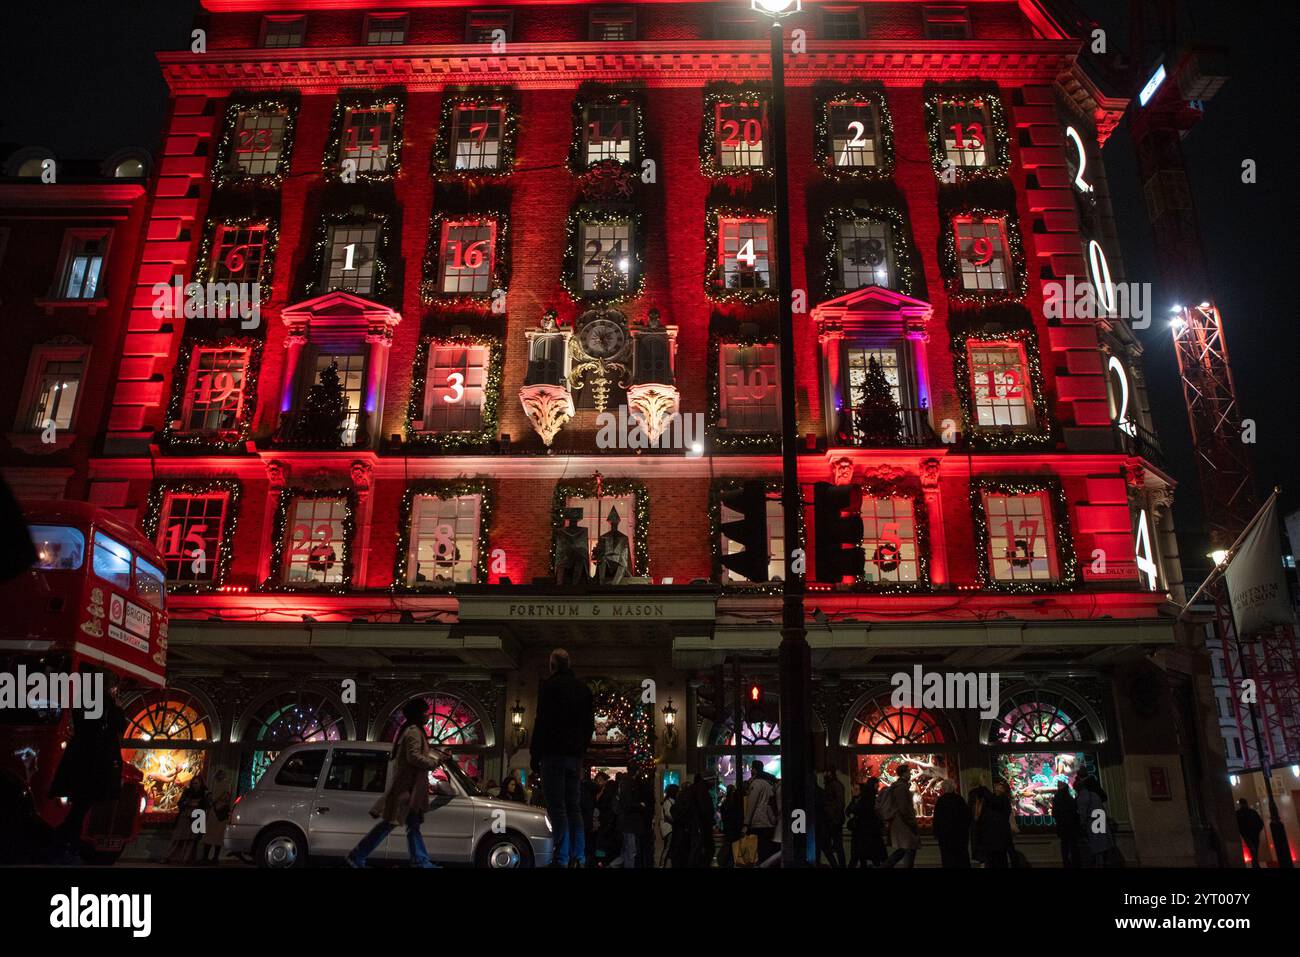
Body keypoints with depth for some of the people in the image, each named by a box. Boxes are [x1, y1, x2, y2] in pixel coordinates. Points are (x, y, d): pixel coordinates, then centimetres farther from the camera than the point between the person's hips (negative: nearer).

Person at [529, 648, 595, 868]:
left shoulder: (550, 686, -6)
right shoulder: (584, 688, 15)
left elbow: (542, 723, -11)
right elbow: (590, 725, 18)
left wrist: (536, 756, -6)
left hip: (554, 754, -6)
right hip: (575, 756, 6)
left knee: (557, 808, -7)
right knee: (574, 807, 9)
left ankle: (562, 859, -11)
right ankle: (578, 858, 7)